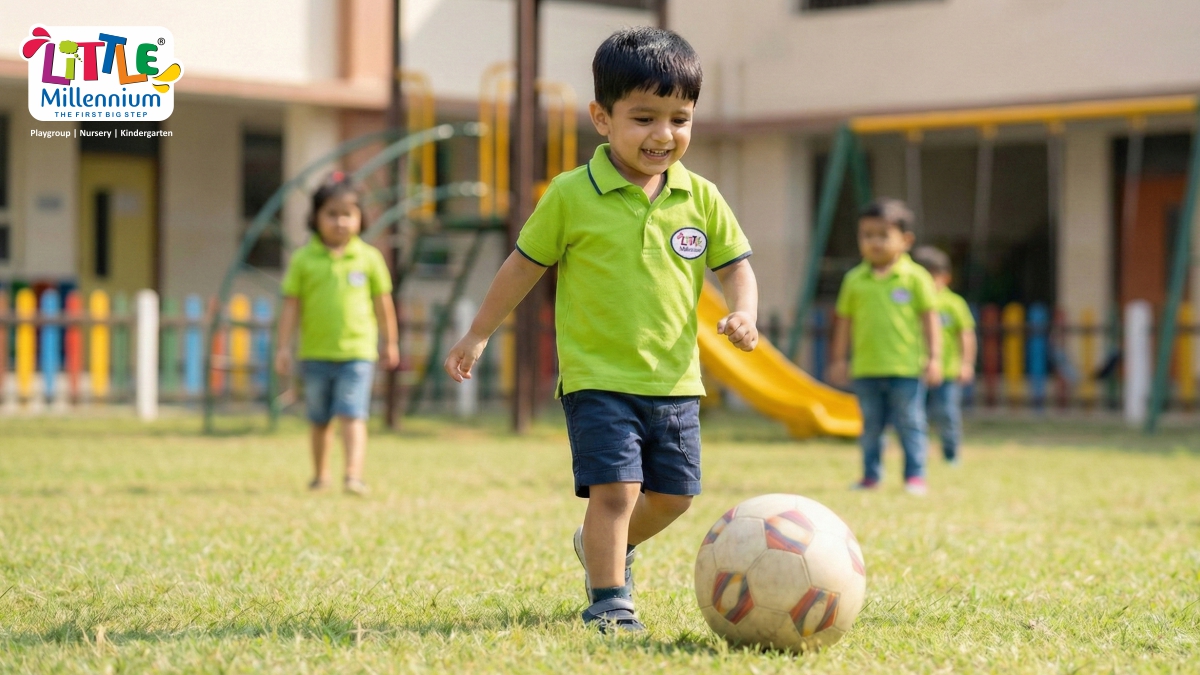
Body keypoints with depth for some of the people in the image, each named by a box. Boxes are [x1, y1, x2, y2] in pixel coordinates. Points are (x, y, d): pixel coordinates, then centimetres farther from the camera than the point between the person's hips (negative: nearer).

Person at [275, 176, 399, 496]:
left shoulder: (369, 258, 2)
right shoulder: (303, 260, 1)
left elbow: (382, 302, 10)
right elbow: (291, 304, 2)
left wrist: (389, 342, 16)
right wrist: (284, 346, -1)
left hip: (357, 352, -2)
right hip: (315, 353, 2)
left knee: (352, 416, -13)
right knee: (320, 420, 14)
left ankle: (354, 474, -20)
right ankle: (320, 474, 29)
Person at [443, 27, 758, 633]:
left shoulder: (700, 198, 2)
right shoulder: (571, 196, -7)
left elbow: (734, 265, 9)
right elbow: (525, 265, 4)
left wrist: (743, 313, -12)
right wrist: (477, 335, 9)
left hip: (674, 379, 4)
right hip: (597, 378, -4)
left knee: (673, 494, 11)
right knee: (615, 488, -16)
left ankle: (607, 547, 40)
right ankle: (608, 602, -2)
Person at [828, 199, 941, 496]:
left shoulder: (915, 278, -2)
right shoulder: (854, 280, 6)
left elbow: (929, 318, 0)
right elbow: (844, 320, 12)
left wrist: (934, 357, -4)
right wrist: (839, 359, 12)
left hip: (906, 368, -3)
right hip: (866, 369, 3)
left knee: (910, 424, -1)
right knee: (871, 425, 10)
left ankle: (915, 475, 5)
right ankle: (871, 475, 17)